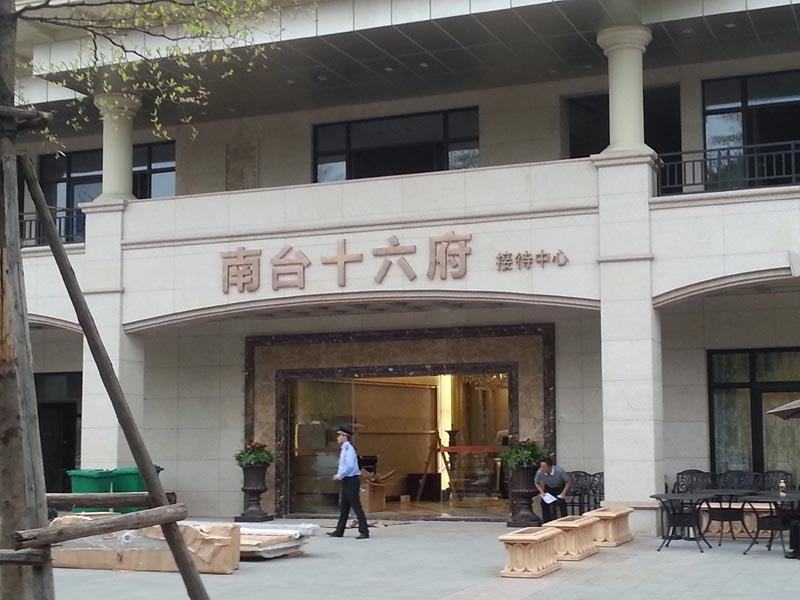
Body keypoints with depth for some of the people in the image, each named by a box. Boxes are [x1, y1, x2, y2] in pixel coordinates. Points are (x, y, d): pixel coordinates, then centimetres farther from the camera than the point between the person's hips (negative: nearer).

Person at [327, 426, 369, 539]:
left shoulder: (349, 449, -15)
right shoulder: (344, 449, 14)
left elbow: (350, 466, -24)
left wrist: (339, 475, -15)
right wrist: (339, 475, 9)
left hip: (352, 480, -10)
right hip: (346, 481, 10)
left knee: (356, 506, -7)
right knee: (343, 507, 13)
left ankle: (364, 532, -4)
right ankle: (339, 531, 20)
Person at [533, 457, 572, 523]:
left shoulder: (559, 471, -36)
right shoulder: (540, 472, -29)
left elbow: (569, 481, -23)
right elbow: (536, 483, -8)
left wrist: (564, 493, -29)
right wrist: (542, 492, -21)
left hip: (561, 487, -3)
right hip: (549, 488, 3)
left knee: (560, 500, -26)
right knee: (544, 501, -14)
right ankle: (546, 520, 5)